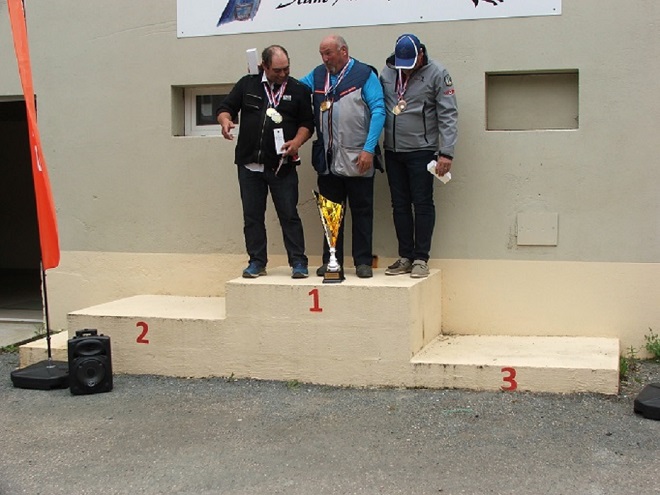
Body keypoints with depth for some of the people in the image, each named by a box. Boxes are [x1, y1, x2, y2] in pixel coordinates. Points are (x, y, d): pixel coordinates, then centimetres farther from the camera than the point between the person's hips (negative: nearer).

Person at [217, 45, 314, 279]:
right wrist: (225, 120, -12)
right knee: (252, 216, 7)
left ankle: (298, 262, 5)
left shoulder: (298, 90, 4)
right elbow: (225, 108, 11)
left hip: (282, 165, -2)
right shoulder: (247, 85, 7)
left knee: (289, 215, -2)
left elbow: (307, 123, 6)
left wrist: (296, 142, -12)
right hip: (249, 163, 2)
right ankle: (257, 262, 16)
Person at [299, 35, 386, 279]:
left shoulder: (364, 74, -4)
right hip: (327, 160, 5)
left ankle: (363, 261, 12)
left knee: (361, 211, 4)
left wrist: (369, 149, -17)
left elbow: (378, 111, -9)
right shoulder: (318, 75, 11)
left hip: (357, 160, -5)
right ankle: (331, 261, 19)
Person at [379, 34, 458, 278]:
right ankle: (405, 257, 18)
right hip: (392, 150, 5)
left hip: (421, 150, -5)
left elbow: (448, 115, -9)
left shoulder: (436, 73, -7)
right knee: (400, 205, 9)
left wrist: (446, 152, -15)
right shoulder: (387, 72, 6)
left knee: (422, 204, -2)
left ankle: (421, 258, 6)